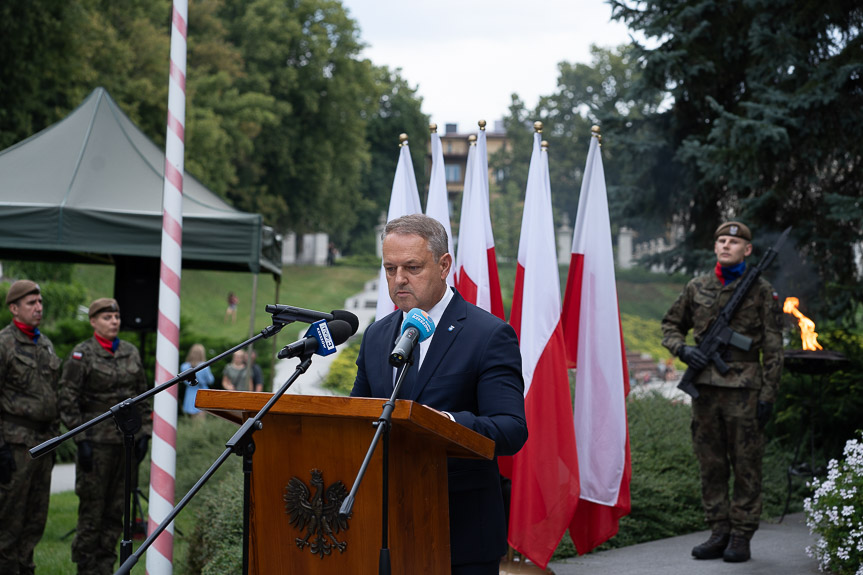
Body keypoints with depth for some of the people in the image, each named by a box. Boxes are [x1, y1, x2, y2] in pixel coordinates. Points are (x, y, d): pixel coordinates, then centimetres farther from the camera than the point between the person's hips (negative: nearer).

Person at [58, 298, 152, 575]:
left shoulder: (130, 352, 11)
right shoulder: (81, 354, -5)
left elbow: (142, 396, 17)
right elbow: (68, 401, -7)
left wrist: (145, 432, 9)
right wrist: (81, 438, -12)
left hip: (127, 439, 5)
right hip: (97, 440, -5)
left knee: (116, 510, 8)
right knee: (92, 508, -1)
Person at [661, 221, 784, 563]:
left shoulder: (762, 291, 1)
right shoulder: (697, 288, 11)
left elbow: (773, 349, 0)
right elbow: (671, 325, 21)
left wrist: (769, 394, -6)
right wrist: (682, 349, 0)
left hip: (743, 389, -4)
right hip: (704, 387, 4)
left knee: (746, 465, 0)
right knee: (710, 464, 7)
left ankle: (741, 537, 6)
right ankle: (718, 533, 15)